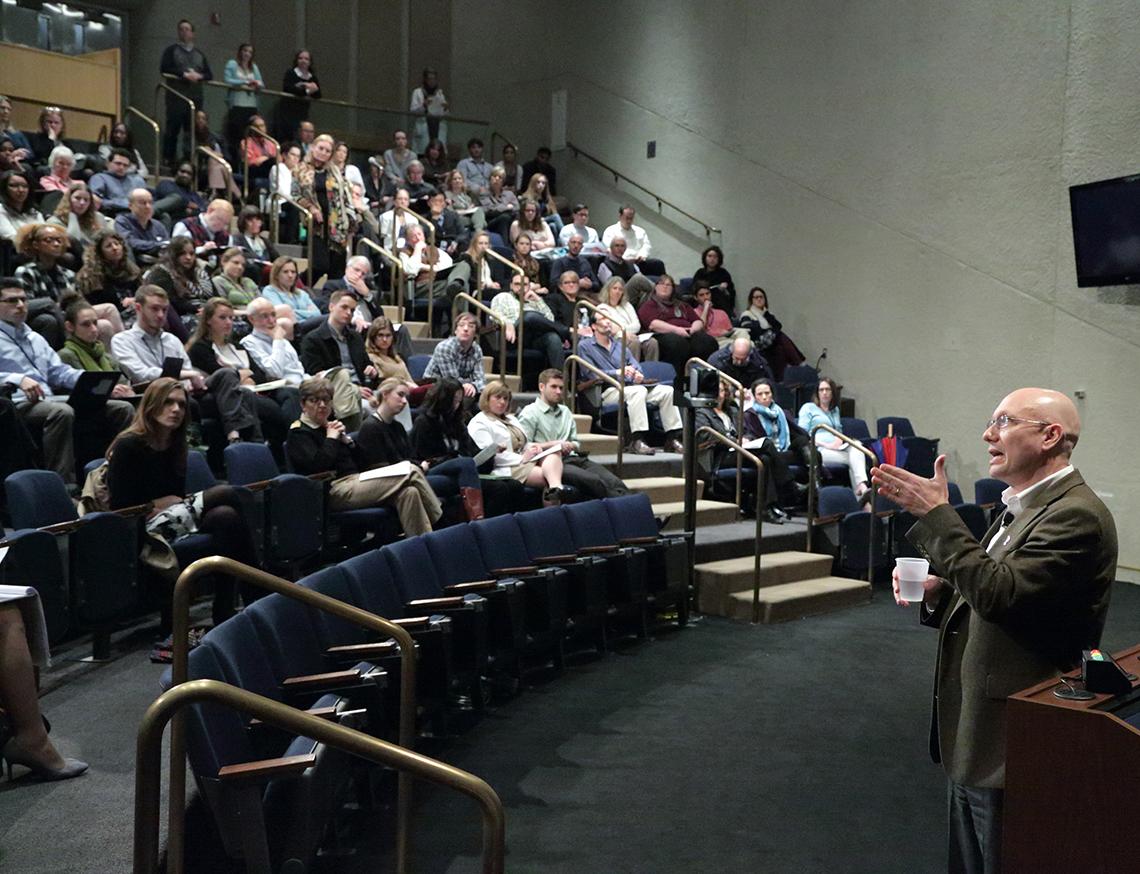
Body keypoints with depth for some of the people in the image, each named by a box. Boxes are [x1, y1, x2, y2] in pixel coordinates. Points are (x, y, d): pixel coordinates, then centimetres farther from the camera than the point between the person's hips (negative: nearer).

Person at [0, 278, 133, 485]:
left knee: (123, 407, -10)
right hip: (19, 404, -7)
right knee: (61, 411, -41)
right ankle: (63, 483, -40)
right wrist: (19, 379, -27)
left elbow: (60, 372, 20)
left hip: (49, 401, 7)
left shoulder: (35, 338, 27)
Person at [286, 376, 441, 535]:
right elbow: (317, 466, -19)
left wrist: (347, 440, 4)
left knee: (409, 493, -21)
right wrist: (331, 438, -7)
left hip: (356, 480, 8)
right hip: (335, 490, -8)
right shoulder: (299, 433, 0)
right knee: (411, 472, -19)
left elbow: (361, 462, 20)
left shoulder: (332, 425, 22)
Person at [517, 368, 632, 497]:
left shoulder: (565, 411, 27)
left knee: (614, 482, -24)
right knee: (595, 481, -35)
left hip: (573, 458, 6)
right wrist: (552, 444, -11)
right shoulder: (530, 413, 6)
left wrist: (571, 446, 3)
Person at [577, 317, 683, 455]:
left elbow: (636, 366, 17)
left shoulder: (620, 345, 26)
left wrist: (638, 375, -8)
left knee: (667, 390, -14)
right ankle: (636, 440, -38)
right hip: (608, 390, -6)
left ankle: (672, 438, -16)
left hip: (630, 385, 6)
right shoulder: (585, 346, 7)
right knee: (638, 391, -36)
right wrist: (617, 372, -17)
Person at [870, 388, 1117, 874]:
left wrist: (936, 513, -25)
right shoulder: (1022, 506, 11)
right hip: (975, 733, 9)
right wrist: (937, 592, -2)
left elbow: (1000, 592, -30)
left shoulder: (1076, 516, -20)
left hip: (1013, 745, -9)